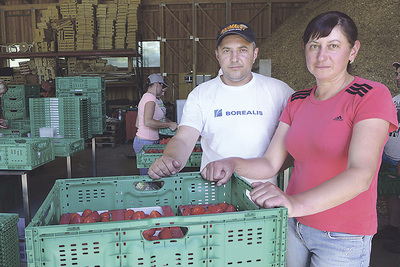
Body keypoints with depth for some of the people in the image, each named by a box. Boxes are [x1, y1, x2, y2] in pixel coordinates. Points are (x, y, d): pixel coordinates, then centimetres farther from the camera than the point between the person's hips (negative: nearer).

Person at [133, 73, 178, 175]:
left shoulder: (145, 97, 17)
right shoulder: (150, 97, -11)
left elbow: (138, 124, 20)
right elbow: (148, 121, -25)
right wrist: (169, 124, -17)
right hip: (146, 143, -10)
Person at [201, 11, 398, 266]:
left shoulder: (372, 96, -13)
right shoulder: (298, 101, 5)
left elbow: (361, 174, -27)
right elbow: (270, 164, 1)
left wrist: (297, 204, -40)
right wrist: (233, 164, -18)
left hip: (343, 237, -4)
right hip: (293, 226, 5)